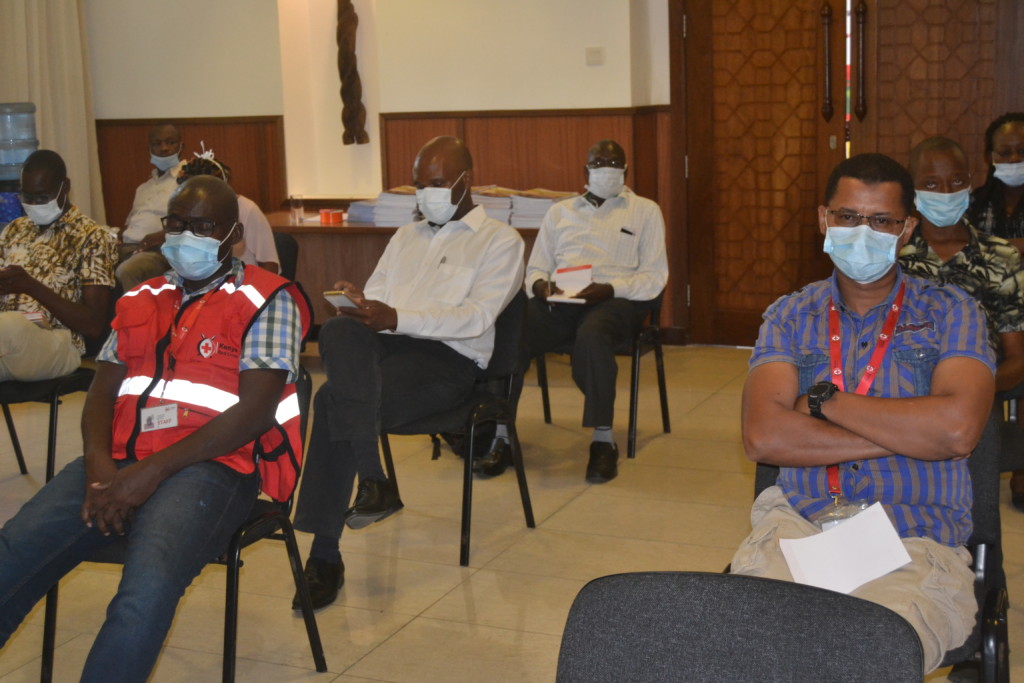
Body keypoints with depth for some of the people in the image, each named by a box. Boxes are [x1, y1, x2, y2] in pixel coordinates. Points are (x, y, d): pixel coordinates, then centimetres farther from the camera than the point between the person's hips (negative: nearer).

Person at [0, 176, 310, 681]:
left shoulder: (266, 301, 3)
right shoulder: (143, 299, 23)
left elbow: (255, 411, -8)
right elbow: (101, 394, 16)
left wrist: (152, 472, -13)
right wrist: (100, 465, -7)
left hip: (211, 465, -5)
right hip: (120, 461, 5)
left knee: (149, 584, -35)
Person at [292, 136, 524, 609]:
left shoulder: (500, 240, 10)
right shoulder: (406, 237, 32)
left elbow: (476, 318, -6)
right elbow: (373, 296, 21)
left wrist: (396, 318, -19)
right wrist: (355, 304, -7)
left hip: (448, 358, -5)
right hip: (383, 345, 5)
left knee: (336, 402, -30)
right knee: (339, 331, -34)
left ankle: (325, 556, -22)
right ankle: (372, 479, -39)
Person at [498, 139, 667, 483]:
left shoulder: (645, 211, 16)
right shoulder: (560, 212, 27)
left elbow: (654, 277, 5)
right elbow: (536, 267, 23)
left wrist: (609, 289, -13)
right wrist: (539, 285, -3)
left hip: (615, 299, -3)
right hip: (558, 299, 3)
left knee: (592, 337, -40)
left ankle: (604, 441, -28)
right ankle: (501, 437, -21)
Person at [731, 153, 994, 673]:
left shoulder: (949, 312, 11)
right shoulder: (790, 316, 15)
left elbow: (957, 429, -9)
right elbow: (762, 436, -2)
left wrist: (825, 400, -2)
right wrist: (907, 433, -5)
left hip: (915, 538, -1)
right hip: (797, 526, 1)